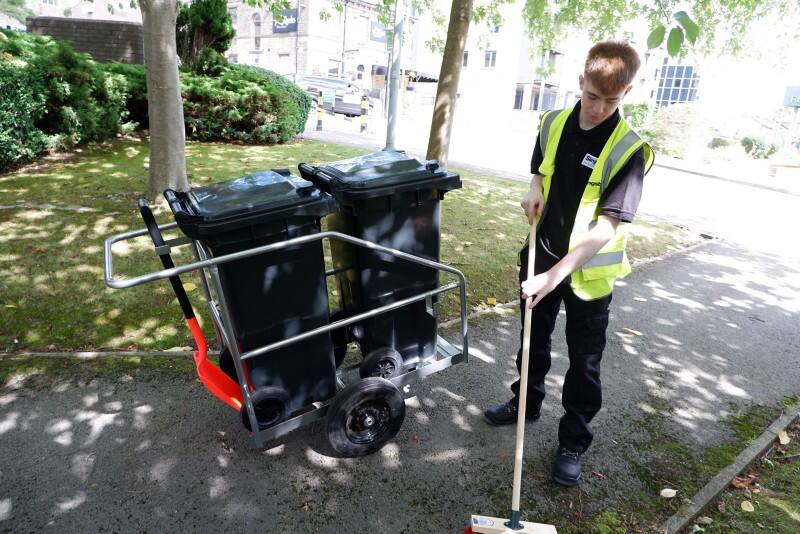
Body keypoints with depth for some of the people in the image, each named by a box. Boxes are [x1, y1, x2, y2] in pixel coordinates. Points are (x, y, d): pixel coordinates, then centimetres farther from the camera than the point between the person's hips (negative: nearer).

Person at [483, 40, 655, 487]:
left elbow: (606, 229, -26)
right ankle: (526, 404, 45)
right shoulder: (553, 124, -3)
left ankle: (574, 442, 28)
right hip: (541, 258, 5)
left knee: (584, 363, 9)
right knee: (534, 340, 22)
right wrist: (534, 194, -7)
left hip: (588, 273, -5)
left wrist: (555, 275, -32)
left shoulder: (629, 151, -20)